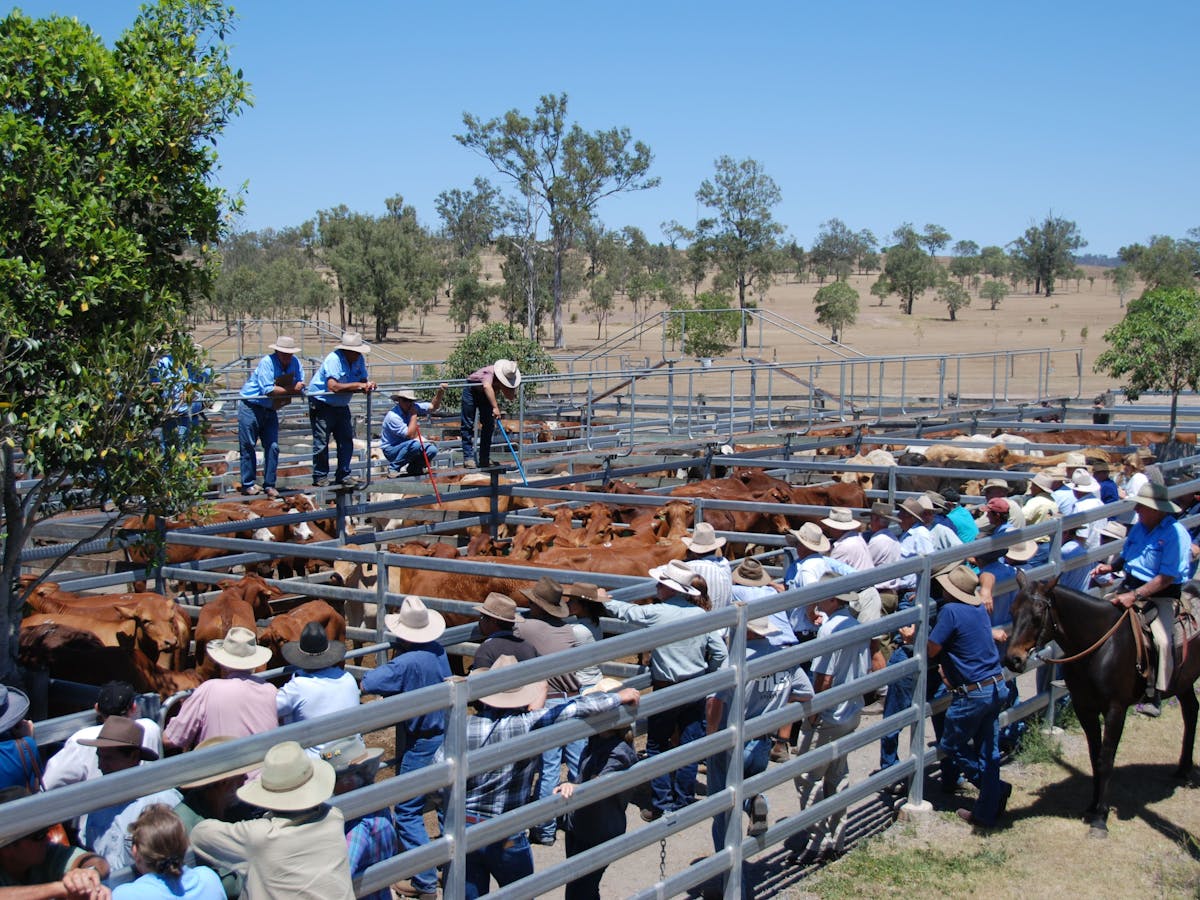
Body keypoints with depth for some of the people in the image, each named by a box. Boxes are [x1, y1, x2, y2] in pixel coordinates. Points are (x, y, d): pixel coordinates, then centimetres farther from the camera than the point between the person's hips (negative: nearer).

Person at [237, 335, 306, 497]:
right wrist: (292, 389, -24)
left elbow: (300, 388, -3)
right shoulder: (267, 362, -20)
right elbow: (268, 390, -27)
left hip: (270, 411, 6)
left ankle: (269, 485, 8)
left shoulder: (295, 363, -2)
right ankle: (248, 484, 9)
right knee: (248, 447, 0)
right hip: (251, 408, -5)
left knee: (272, 447, 1)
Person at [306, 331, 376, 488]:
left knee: (347, 441, 5)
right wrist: (357, 385, -32)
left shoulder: (360, 359, -2)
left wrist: (368, 384, -21)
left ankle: (343, 475, 15)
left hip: (341, 406, 7)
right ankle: (320, 477, 9)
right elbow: (333, 387, -35)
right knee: (321, 443, -2)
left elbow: (364, 379, 4)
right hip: (322, 404, -7)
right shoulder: (334, 359, -25)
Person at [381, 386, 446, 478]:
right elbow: (410, 435, -28)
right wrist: (414, 415, -22)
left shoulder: (413, 407, -3)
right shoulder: (393, 416, -23)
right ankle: (393, 468, -16)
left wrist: (439, 392, -17)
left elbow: (433, 407, -1)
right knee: (415, 445, -34)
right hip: (391, 449, -7)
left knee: (432, 449, -14)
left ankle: (412, 469, 9)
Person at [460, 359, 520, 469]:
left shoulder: (510, 377, -19)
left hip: (485, 394, 6)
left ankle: (485, 459, 7)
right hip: (472, 389, -6)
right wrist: (495, 407, -64)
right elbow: (487, 387, -58)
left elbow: (510, 397, -16)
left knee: (489, 425, 1)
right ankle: (468, 457, -6)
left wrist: (503, 387, -35)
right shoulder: (490, 372, -39)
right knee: (468, 425, -8)